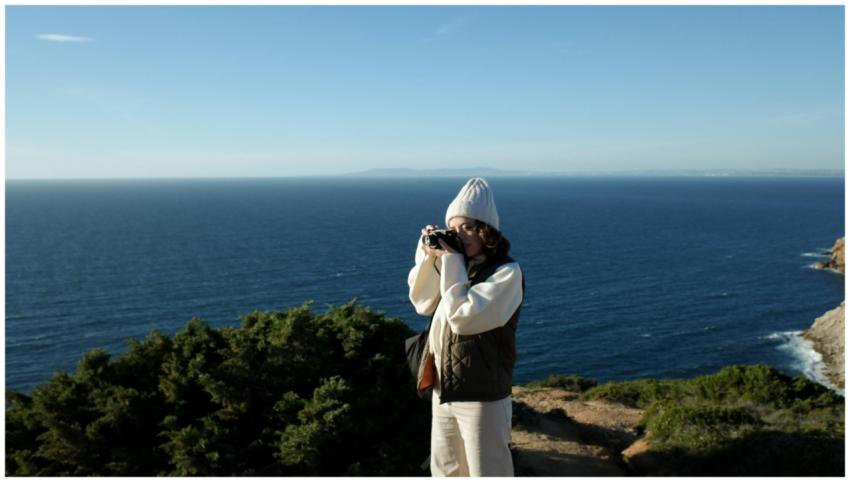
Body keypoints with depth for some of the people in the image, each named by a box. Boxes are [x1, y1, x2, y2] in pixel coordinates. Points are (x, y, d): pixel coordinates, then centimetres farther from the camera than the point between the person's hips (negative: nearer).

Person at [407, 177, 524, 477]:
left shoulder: (506, 271, -16)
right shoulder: (456, 265, 3)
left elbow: (463, 317, -23)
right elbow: (423, 304, 8)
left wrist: (450, 263, -18)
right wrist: (429, 256, -3)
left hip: (483, 396, -6)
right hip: (444, 391, 7)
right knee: (445, 471, 22)